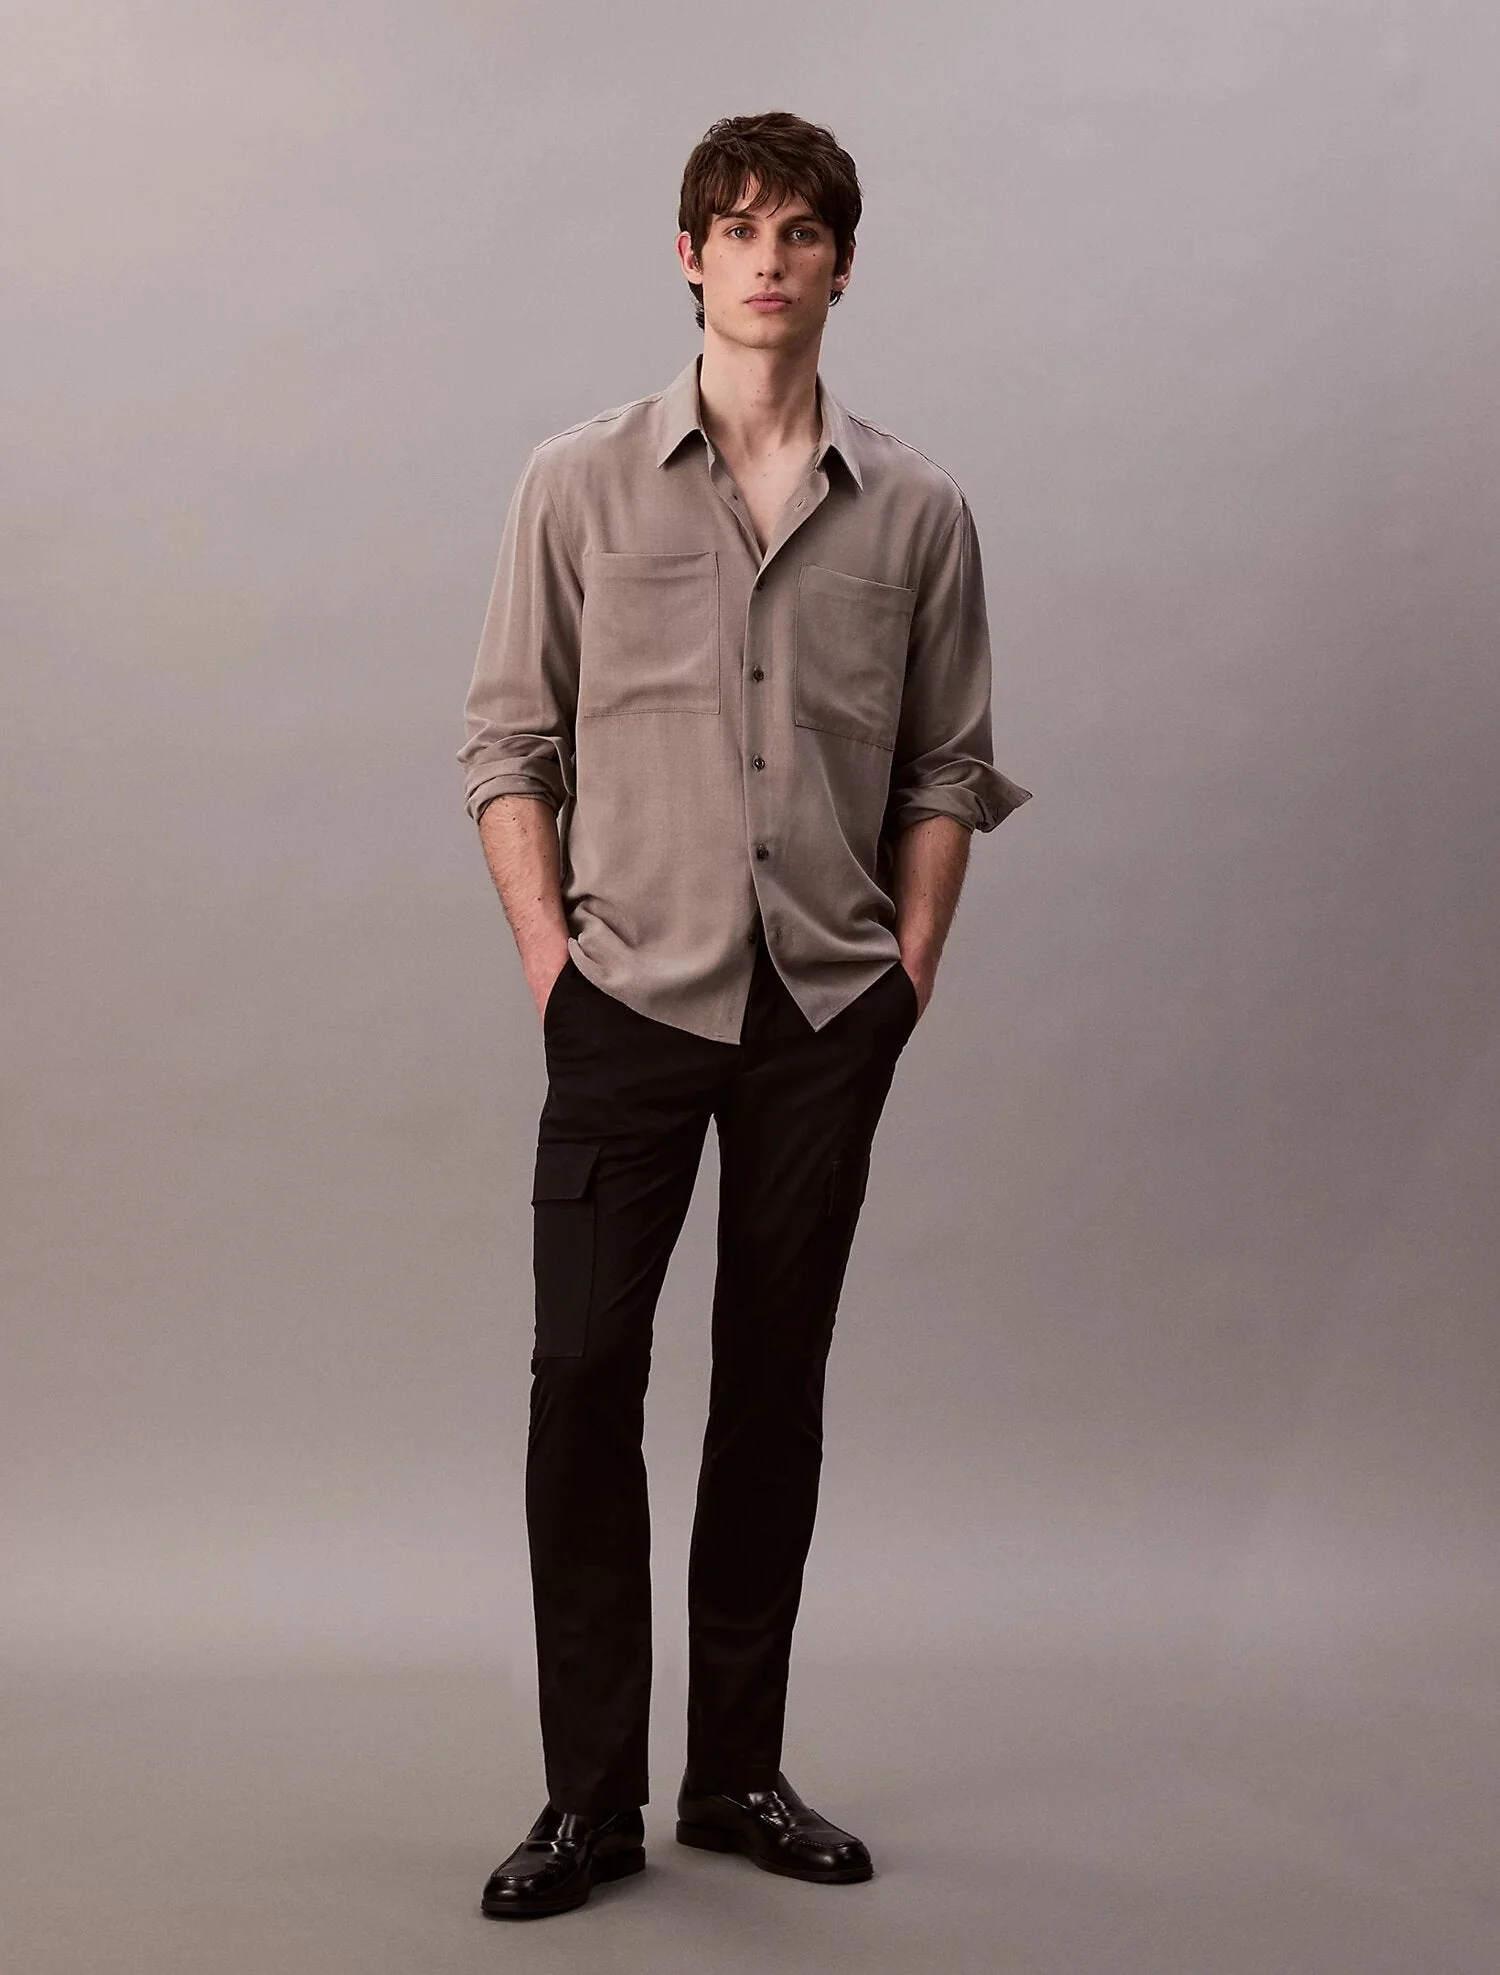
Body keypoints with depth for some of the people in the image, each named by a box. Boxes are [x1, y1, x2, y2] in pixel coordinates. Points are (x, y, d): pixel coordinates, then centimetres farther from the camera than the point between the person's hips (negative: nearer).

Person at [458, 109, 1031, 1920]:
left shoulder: (914, 512, 5)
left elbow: (946, 767, 10)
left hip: (828, 1012, 2)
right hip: (632, 999, -1)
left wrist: (908, 964, 1)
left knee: (774, 1384, 8)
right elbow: (510, 740, 4)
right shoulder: (581, 483, 2)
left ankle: (738, 1772, 20)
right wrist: (547, 954, -4)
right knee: (584, 1376, -5)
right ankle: (589, 1797, 6)